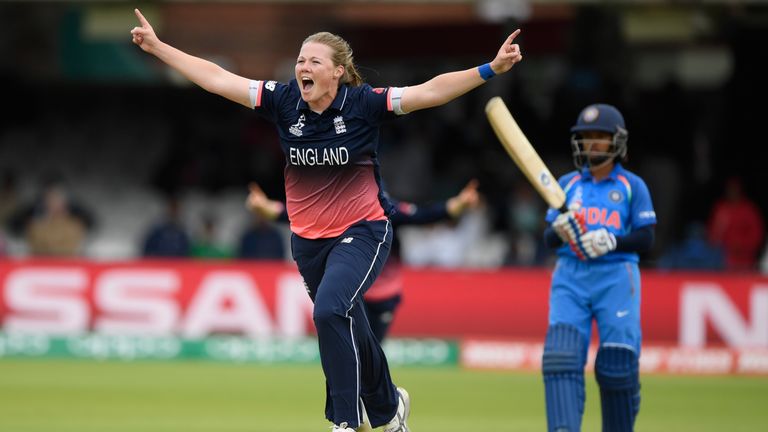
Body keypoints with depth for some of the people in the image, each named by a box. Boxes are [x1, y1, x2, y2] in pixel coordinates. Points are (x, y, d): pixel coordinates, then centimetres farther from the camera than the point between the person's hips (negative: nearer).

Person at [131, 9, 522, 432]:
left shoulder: (362, 103, -15)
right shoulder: (284, 100, -7)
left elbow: (430, 92, -22)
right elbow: (216, 79, -4)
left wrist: (489, 69, -32)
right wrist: (157, 46, -5)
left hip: (362, 231, -5)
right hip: (308, 239, 5)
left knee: (330, 310, -28)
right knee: (349, 331, 17)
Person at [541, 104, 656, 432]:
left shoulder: (632, 186, 6)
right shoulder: (567, 184, 15)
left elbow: (646, 239, 1)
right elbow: (548, 238, 12)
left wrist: (612, 241, -16)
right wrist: (560, 231, -11)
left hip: (616, 278, -2)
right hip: (570, 278, 2)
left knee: (617, 366, -7)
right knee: (561, 357, -16)